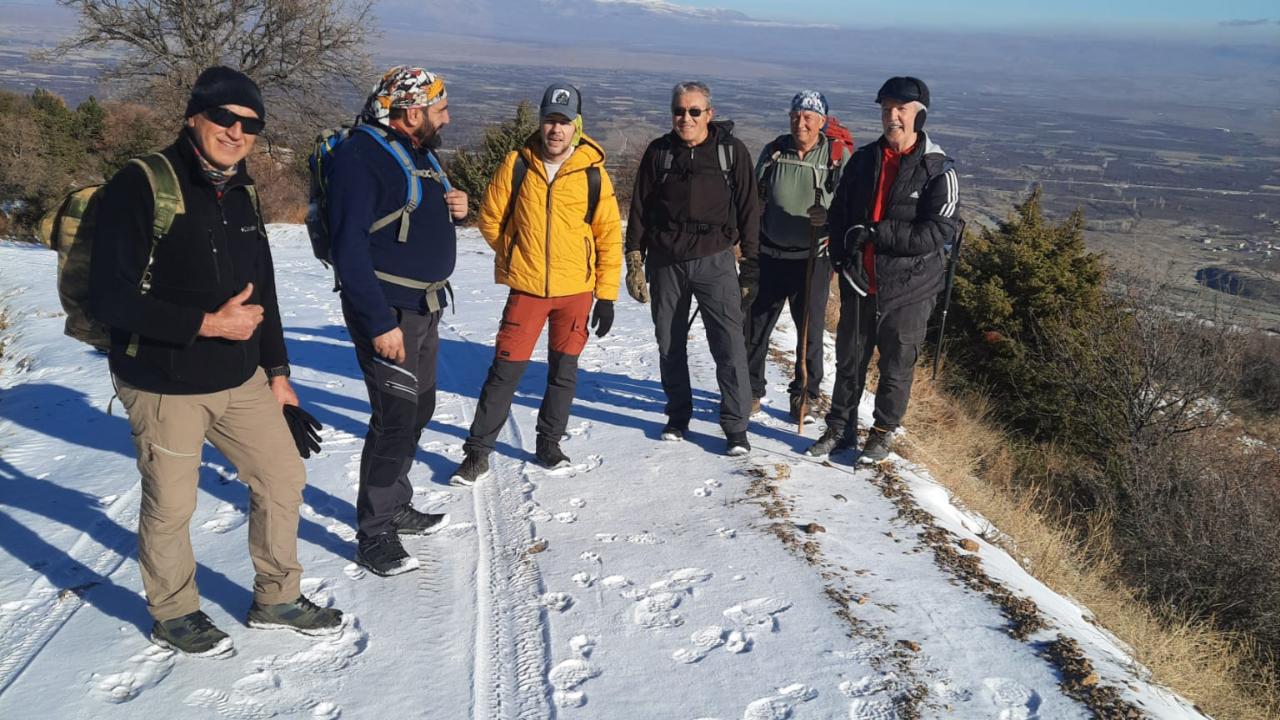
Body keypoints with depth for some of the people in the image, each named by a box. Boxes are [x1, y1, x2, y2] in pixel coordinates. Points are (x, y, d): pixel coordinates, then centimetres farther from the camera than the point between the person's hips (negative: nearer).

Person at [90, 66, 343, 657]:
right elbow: (110, 297, -20)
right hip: (164, 386, -7)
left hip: (241, 381, 7)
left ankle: (276, 599, 31)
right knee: (170, 507, 7)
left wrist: (276, 372, 16)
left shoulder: (241, 196, 8)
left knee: (283, 480, 11)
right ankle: (173, 615, 32)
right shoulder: (141, 187, -15)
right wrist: (206, 324, -22)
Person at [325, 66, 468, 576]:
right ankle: (374, 535, 5)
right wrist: (379, 322, -25)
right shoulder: (360, 156, -16)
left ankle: (396, 507, 32)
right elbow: (350, 247, -21)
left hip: (425, 306, 9)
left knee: (418, 409, 16)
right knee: (395, 418, -8)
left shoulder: (420, 153, 13)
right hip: (386, 310, -9)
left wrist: (455, 209, 1)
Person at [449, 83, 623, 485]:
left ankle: (549, 443, 28)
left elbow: (609, 237, 0)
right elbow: (490, 218, 8)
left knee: (563, 372, 11)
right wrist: (516, 258, 10)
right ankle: (478, 452, 7)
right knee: (505, 370, -2)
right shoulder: (517, 165, -3)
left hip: (577, 291, 1)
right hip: (526, 289, -1)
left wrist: (606, 295, -1)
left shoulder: (593, 173, -4)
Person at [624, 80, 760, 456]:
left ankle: (736, 426, 0)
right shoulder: (658, 152, 4)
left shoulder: (732, 150, 0)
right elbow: (639, 210, 8)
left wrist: (752, 266, -1)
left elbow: (748, 209, 2)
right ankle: (678, 415, 27)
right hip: (665, 262, 3)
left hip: (715, 260, -2)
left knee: (730, 345, -9)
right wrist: (635, 263, 4)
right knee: (670, 345, 11)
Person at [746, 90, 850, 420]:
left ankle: (805, 394, 24)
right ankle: (750, 389, 22)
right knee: (756, 325, 6)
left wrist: (828, 216, -27)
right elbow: (755, 200, 13)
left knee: (810, 330, 8)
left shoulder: (837, 156, -5)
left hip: (812, 258, -2)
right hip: (770, 255, 2)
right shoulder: (773, 152, 2)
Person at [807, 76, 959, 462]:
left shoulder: (938, 169, -10)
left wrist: (875, 233, -23)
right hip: (859, 283, 4)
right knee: (849, 360, 15)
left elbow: (937, 232, -17)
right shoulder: (863, 159, 4)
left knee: (896, 366, 10)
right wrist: (843, 255, -7)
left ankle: (884, 431, 29)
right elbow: (838, 211, 11)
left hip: (907, 288, -4)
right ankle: (840, 427, 31)